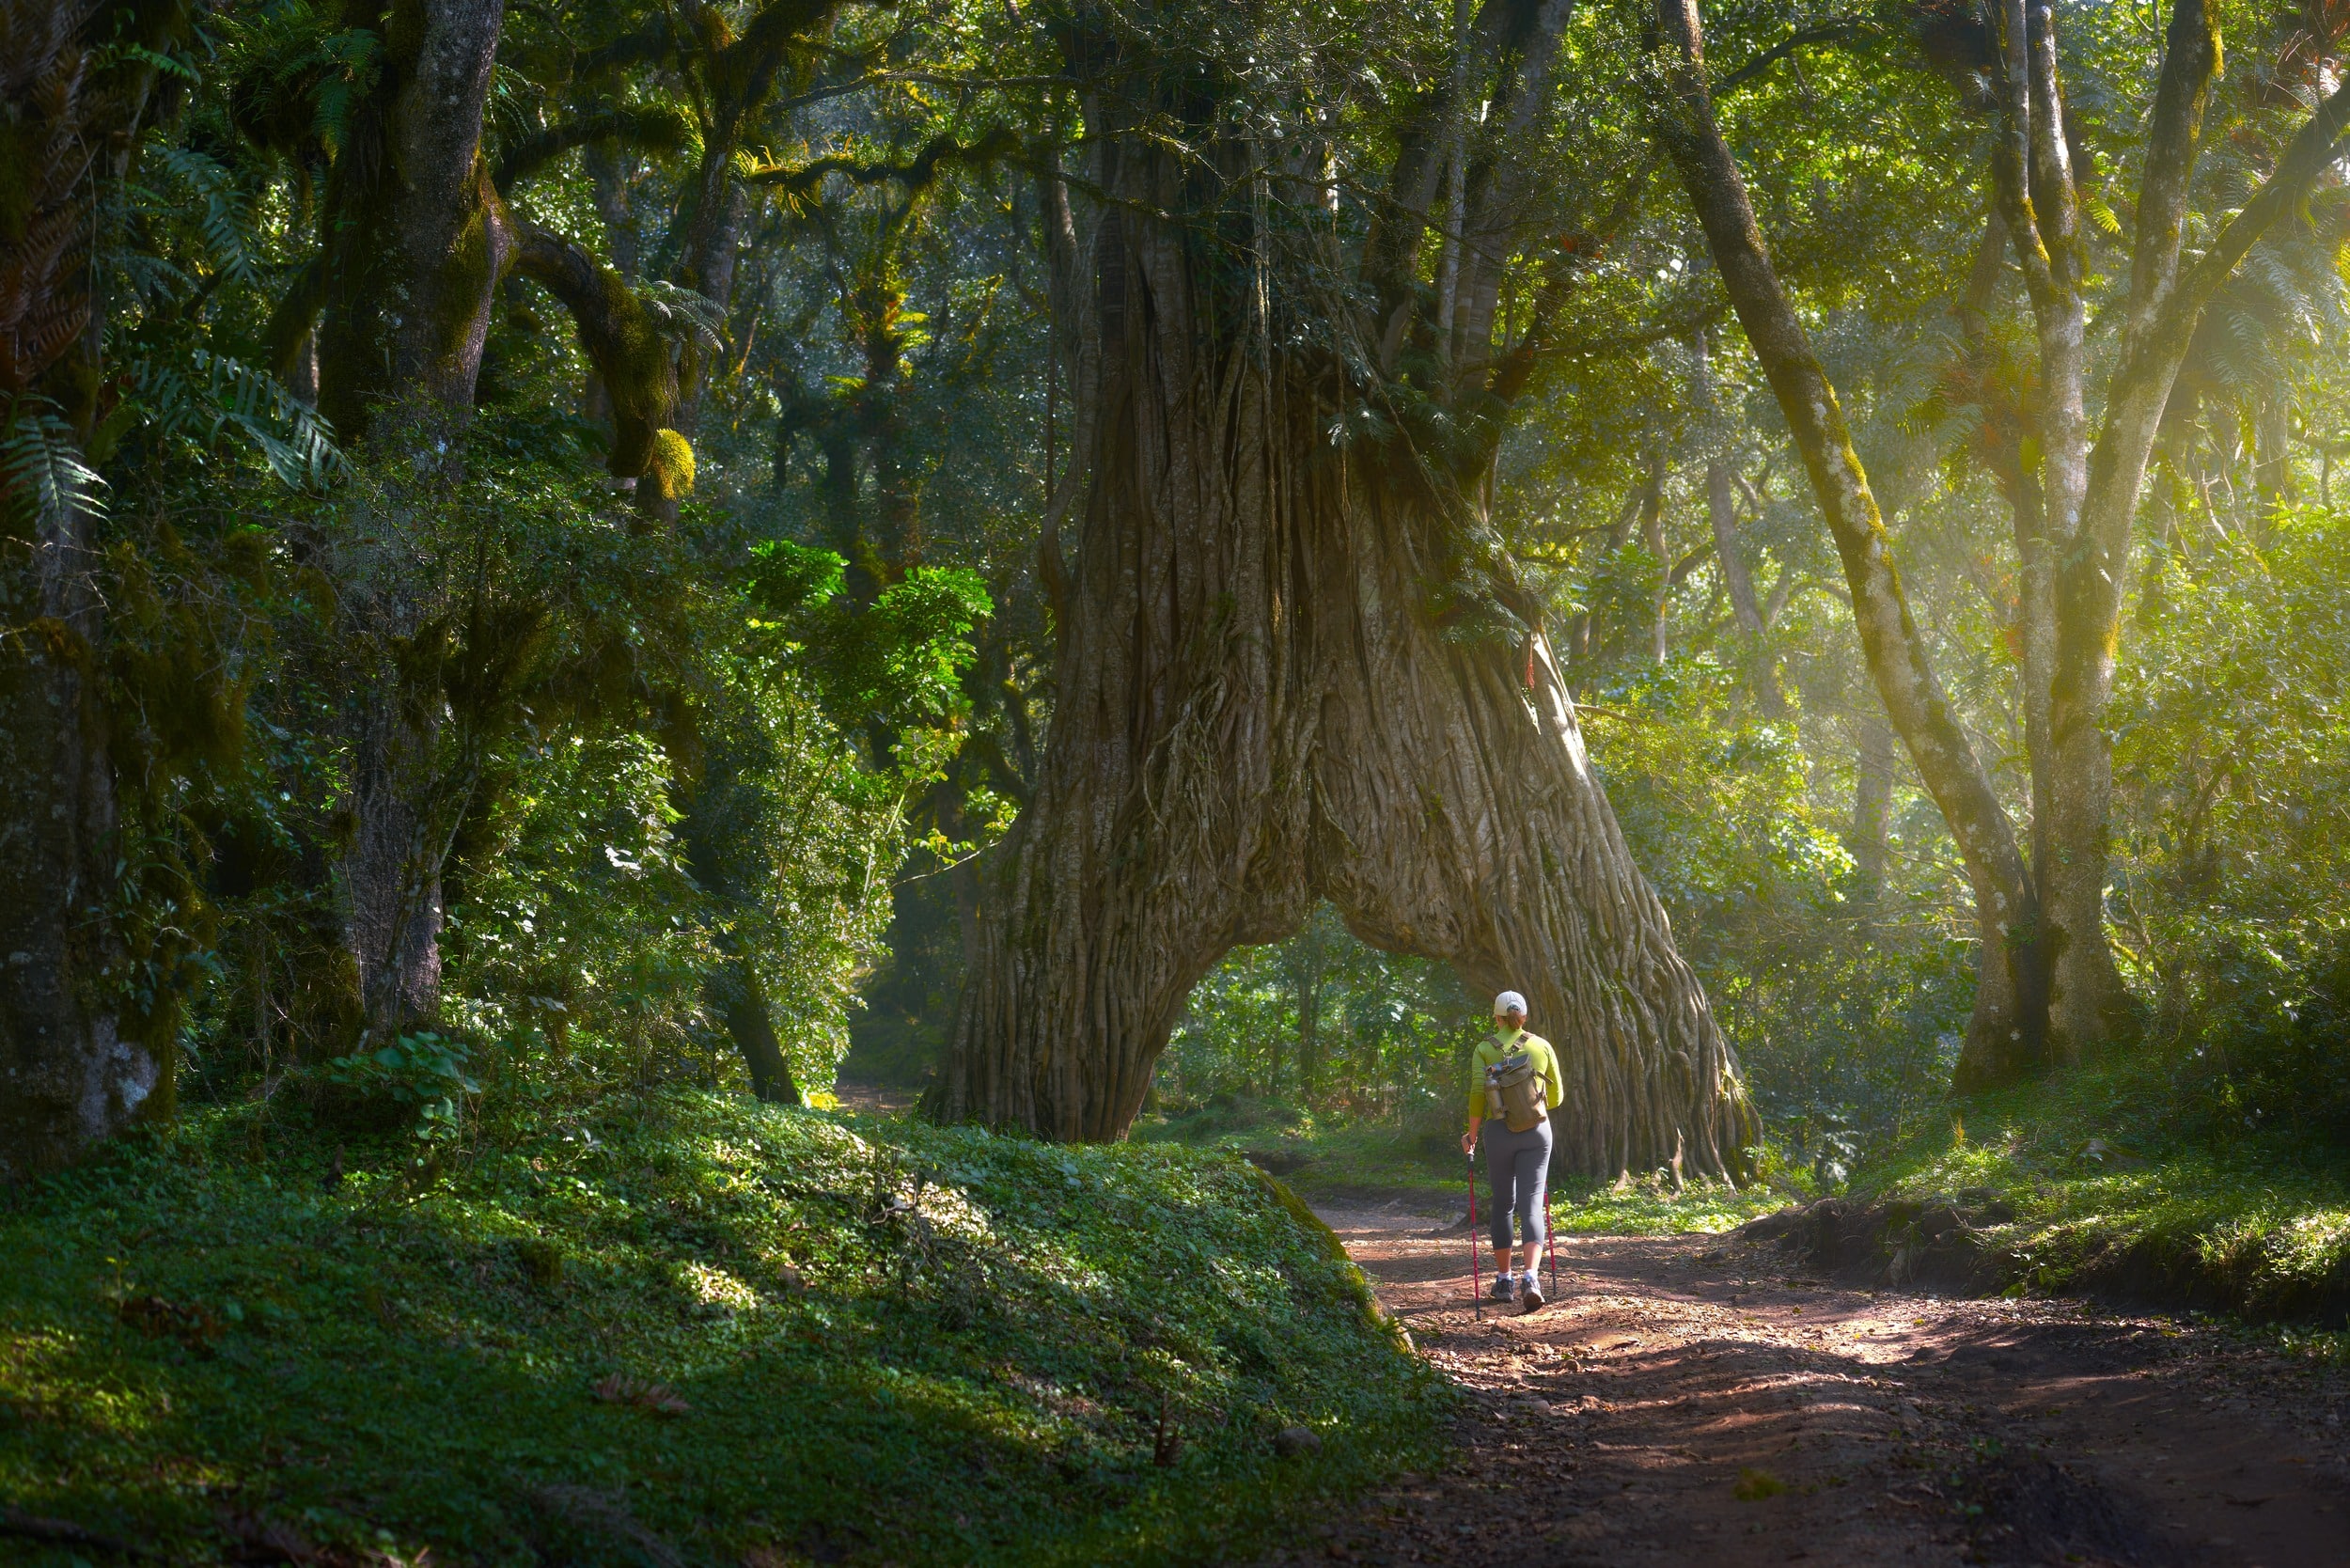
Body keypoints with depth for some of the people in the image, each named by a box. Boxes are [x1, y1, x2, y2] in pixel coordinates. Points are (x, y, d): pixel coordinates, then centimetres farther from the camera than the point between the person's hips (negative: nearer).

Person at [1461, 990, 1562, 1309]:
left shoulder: (1485, 1049, 0)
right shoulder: (1542, 1046, 5)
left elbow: (1477, 1093, -8)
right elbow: (1556, 1096, 11)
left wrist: (1472, 1133, 3)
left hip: (1499, 1130, 0)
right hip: (1536, 1131, 0)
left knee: (1503, 1203, 14)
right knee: (1531, 1203, -2)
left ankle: (1505, 1280, 20)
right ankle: (1530, 1278, -20)